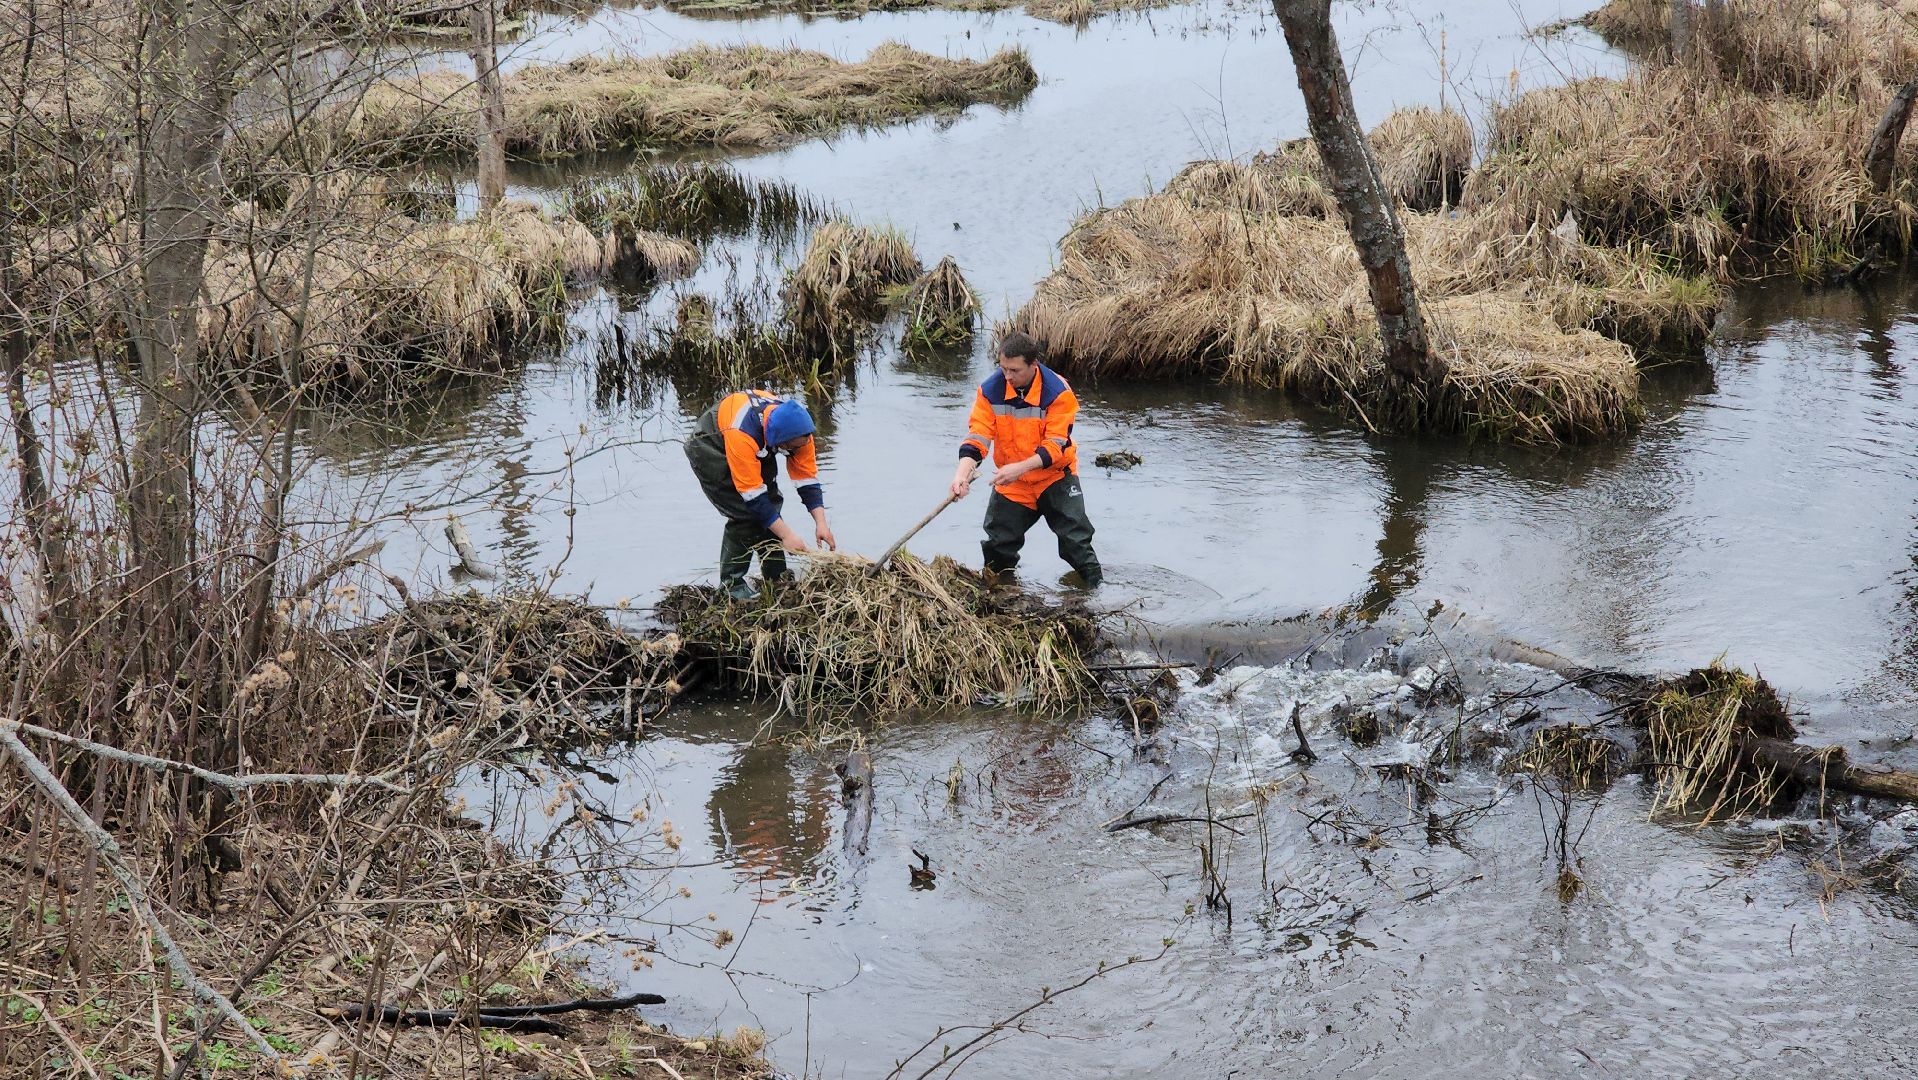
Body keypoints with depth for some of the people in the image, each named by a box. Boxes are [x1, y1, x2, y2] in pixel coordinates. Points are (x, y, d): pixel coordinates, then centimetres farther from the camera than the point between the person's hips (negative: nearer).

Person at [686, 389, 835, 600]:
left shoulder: (799, 429, -25)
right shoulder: (741, 434, -43)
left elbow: (807, 478, -16)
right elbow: (753, 494, -38)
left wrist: (821, 523, -24)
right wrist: (786, 535, -36)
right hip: (710, 448, -6)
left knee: (771, 503, -2)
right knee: (744, 513, -17)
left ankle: (777, 580, 7)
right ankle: (731, 584, -7)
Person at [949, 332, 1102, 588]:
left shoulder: (1058, 392, -22)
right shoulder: (990, 390, -14)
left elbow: (1054, 446, -24)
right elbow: (977, 437, -16)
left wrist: (1019, 468, -38)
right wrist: (963, 473, -34)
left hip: (1054, 476, -3)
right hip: (1010, 482, 3)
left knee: (1075, 538, -5)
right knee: (998, 545, 7)